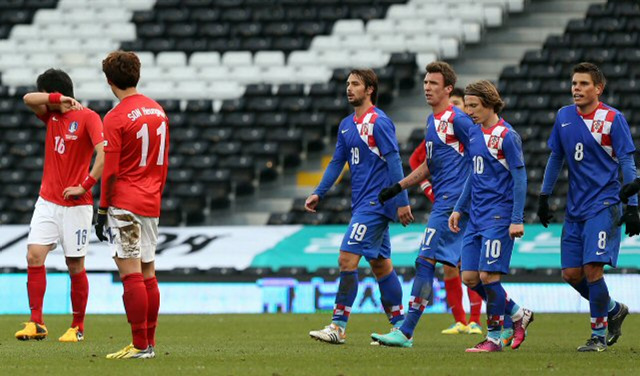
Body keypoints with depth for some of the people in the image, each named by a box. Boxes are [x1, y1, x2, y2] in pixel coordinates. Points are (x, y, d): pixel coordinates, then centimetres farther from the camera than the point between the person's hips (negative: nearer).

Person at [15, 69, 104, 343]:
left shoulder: (88, 118, -9)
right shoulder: (51, 115, 11)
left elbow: (104, 154, -18)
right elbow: (28, 99, -6)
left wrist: (85, 186, -19)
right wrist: (60, 99, -15)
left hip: (75, 205, -5)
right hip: (47, 201, 5)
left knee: (75, 265, 1)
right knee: (34, 256, -9)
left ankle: (77, 328, 12)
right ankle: (36, 324, -9)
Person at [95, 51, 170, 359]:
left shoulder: (116, 118, -11)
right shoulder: (158, 111, 10)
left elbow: (110, 171, -13)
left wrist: (102, 210, -7)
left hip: (125, 204, -7)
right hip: (151, 204, 7)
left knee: (131, 275, -8)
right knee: (148, 274, 11)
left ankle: (140, 345, -11)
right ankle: (149, 342, 14)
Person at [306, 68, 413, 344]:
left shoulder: (379, 122, -12)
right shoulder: (347, 125, 15)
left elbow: (394, 161, -15)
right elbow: (337, 162, 19)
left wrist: (401, 202, -18)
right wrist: (318, 194, 9)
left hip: (375, 202, -9)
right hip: (362, 203, 9)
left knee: (347, 258, -13)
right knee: (380, 264, 11)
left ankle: (339, 326, -12)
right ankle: (400, 326, 16)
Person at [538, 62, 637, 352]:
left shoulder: (612, 119, -7)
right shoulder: (564, 116, 8)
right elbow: (556, 158, 19)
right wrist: (544, 197, 18)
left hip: (604, 205, -6)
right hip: (575, 208, 6)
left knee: (592, 268, -15)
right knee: (571, 273, 3)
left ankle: (599, 334, -2)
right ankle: (614, 310, 26)